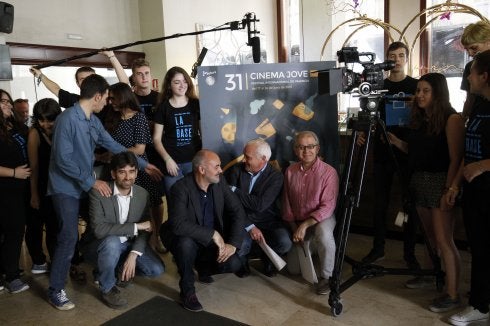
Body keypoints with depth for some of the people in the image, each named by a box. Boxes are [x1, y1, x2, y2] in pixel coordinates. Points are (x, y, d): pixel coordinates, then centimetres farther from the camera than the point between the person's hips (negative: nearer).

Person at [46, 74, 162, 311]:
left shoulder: (94, 121, 7)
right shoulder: (67, 119, -20)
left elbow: (113, 146, 14)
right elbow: (63, 159, -23)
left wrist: (143, 164, 14)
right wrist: (92, 182, -20)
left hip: (85, 185, 8)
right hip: (66, 188, -8)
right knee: (69, 237, -9)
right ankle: (55, 290, 4)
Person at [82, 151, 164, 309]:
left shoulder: (143, 194, -8)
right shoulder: (98, 192, -22)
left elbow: (145, 230, -7)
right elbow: (98, 229, -31)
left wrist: (133, 254, -23)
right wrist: (135, 227, -28)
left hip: (129, 244, 4)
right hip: (101, 245, -4)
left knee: (157, 269, -14)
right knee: (112, 242, -37)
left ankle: (120, 269, 15)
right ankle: (107, 288, -10)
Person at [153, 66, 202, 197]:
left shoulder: (196, 104, 6)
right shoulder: (163, 107, 3)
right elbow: (157, 139, 3)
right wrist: (167, 159, -11)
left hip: (194, 160, 1)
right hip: (172, 162, -1)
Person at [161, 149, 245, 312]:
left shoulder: (219, 181, -9)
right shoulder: (181, 188, -25)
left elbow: (237, 211, -6)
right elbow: (178, 224, -37)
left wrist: (233, 243, -18)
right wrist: (212, 234, -33)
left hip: (212, 241, 4)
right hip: (186, 239, -4)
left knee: (234, 264, -17)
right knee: (186, 243, -37)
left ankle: (202, 266, 17)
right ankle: (187, 290, -11)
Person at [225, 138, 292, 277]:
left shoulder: (276, 176, -8)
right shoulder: (236, 170, -3)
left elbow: (260, 205, -20)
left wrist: (235, 191, -15)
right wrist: (249, 226, -20)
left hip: (268, 221, 0)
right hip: (243, 221, 0)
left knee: (285, 243, -26)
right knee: (240, 245, -30)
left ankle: (267, 257, 12)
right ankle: (242, 261, 11)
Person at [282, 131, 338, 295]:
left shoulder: (329, 172, -19)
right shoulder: (290, 171, -5)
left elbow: (327, 207, -22)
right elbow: (287, 202, 2)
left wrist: (305, 225, -29)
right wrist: (294, 228, -3)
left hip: (321, 218, -4)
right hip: (298, 222, 4)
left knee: (324, 233, -41)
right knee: (294, 268, 7)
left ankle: (326, 277, -17)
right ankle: (308, 246, 40)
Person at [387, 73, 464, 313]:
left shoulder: (451, 119, -11)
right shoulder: (419, 118, 11)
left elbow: (456, 159, -15)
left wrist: (449, 190, -19)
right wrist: (397, 142, 2)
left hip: (441, 182, -7)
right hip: (419, 181, 7)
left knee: (444, 241, -5)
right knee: (430, 236, 16)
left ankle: (452, 295, 3)